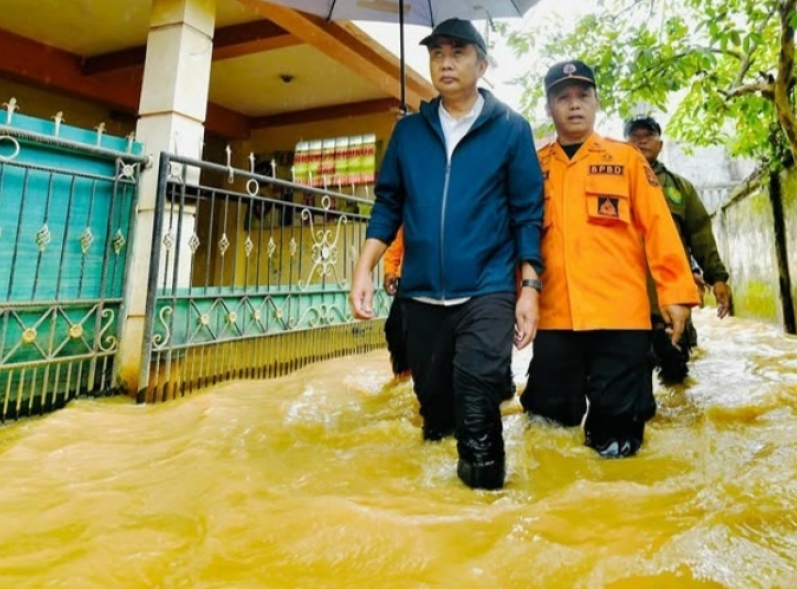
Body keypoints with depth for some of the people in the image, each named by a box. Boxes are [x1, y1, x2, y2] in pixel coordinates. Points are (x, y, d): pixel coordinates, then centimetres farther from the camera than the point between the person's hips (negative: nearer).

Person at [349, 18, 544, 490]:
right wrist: (364, 269, -2)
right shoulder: (409, 131, 10)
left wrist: (530, 288, -6)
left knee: (477, 396, -15)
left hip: (487, 292, -3)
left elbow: (528, 214, 0)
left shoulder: (510, 128, 2)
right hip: (421, 293, 3)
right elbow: (388, 204, 9)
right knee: (432, 397, 17)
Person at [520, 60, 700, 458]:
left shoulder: (626, 158, 9)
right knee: (551, 415, 10)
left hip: (620, 313, -1)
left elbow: (658, 225, 3)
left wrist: (676, 291, -4)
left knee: (617, 429, 5)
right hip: (553, 315, 1)